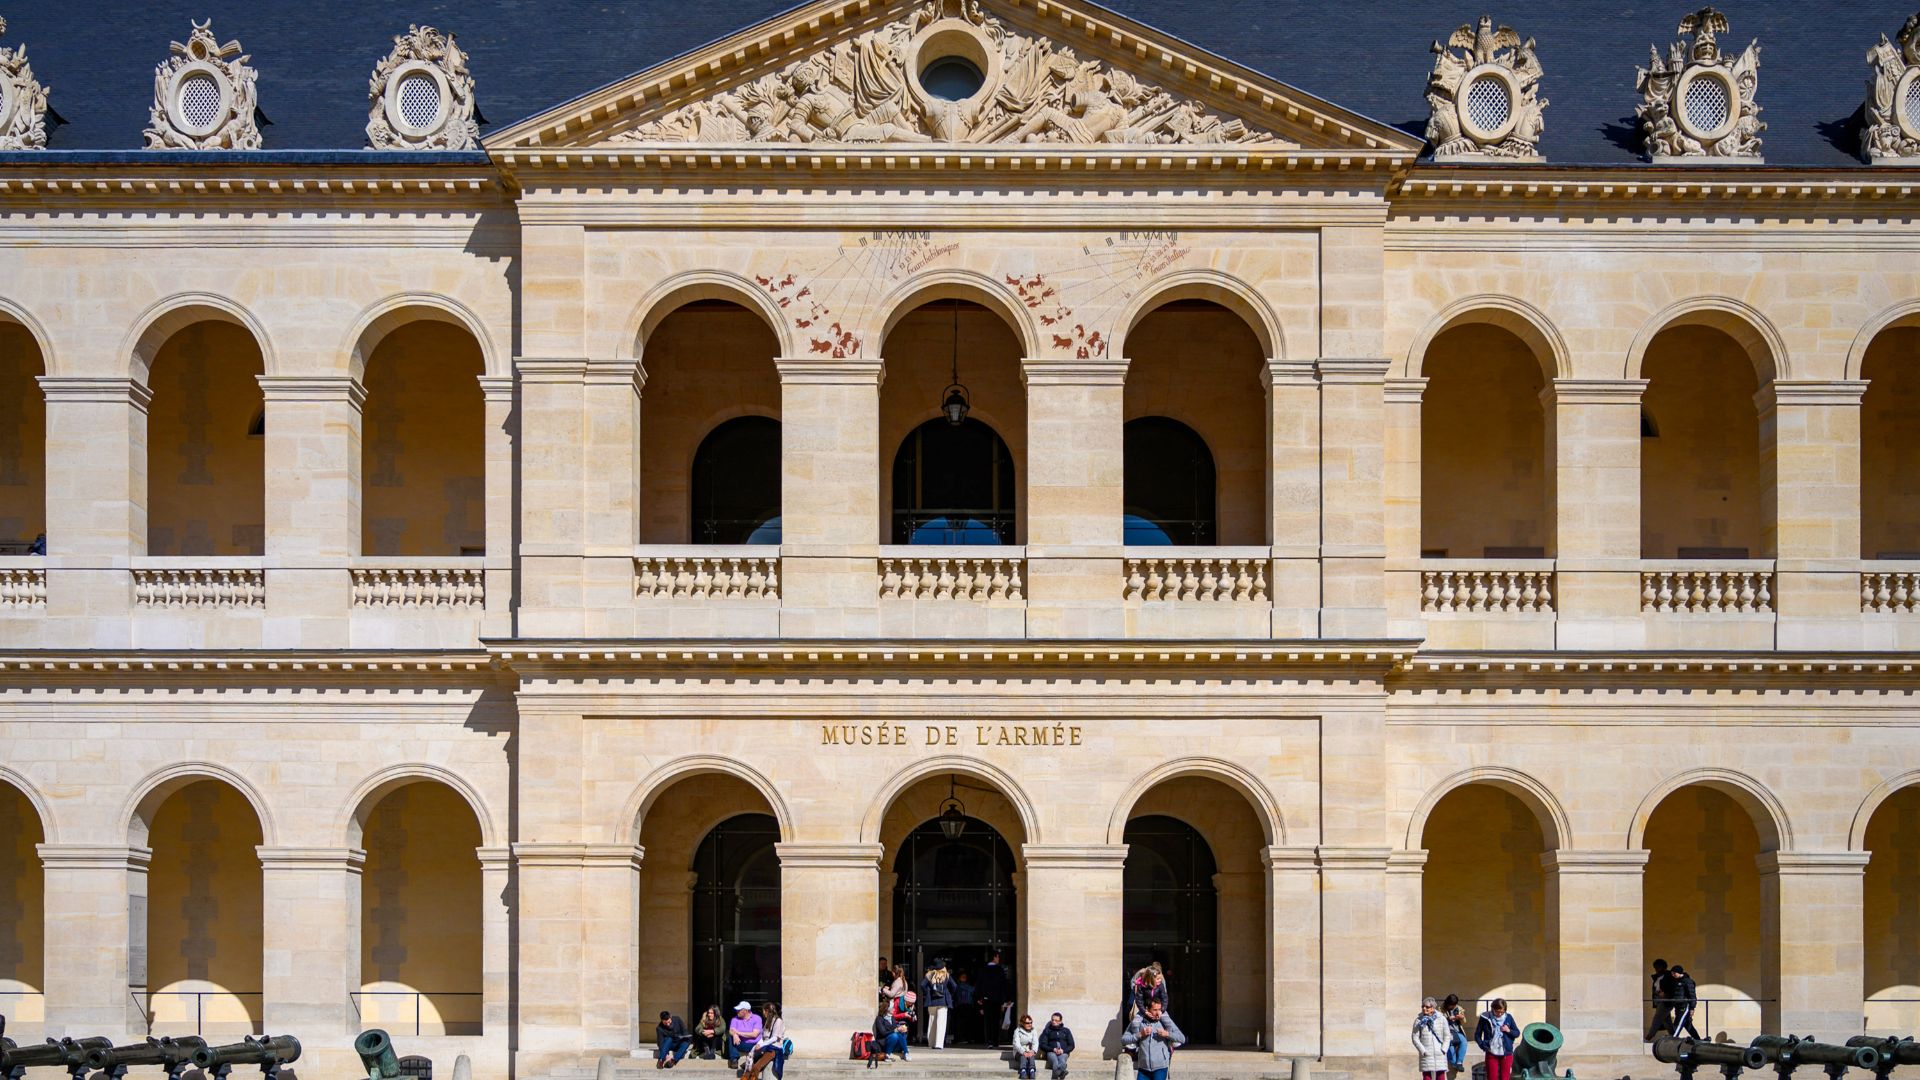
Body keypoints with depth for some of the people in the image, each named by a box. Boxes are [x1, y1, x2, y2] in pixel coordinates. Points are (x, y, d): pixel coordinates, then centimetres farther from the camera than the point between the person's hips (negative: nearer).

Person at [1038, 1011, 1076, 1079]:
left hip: (1063, 1053, 0)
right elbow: (1042, 1045, 11)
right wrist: (1053, 1049, -6)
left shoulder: (1066, 1031, 21)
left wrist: (1063, 1050, -4)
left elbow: (1071, 1045, 16)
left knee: (1062, 1062, -38)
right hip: (1051, 1052, 0)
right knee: (1055, 1063, -38)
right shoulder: (1047, 1031, 19)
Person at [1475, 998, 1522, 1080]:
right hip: (1492, 1054, -1)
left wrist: (1509, 1031, -11)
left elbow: (1517, 1033, 9)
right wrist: (1483, 1046, -10)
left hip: (1506, 1054, 1)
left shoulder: (1508, 1018, 1)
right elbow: (1477, 1035, 5)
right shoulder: (1485, 1018, -3)